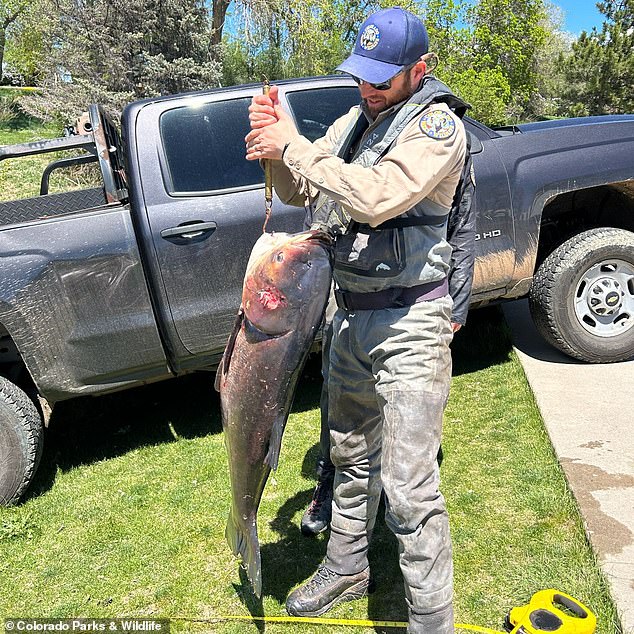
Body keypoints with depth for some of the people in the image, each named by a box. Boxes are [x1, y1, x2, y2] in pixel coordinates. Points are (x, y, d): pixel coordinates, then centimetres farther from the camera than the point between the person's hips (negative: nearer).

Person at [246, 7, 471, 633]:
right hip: (349, 312, 7)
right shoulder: (355, 119, 11)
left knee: (408, 484, -6)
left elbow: (377, 197, -28)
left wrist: (293, 145, -21)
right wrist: (274, 143, -8)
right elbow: (301, 193, 11)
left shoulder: (438, 124, -11)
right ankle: (345, 569, 40)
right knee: (351, 454, 20)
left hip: (409, 322, -7)